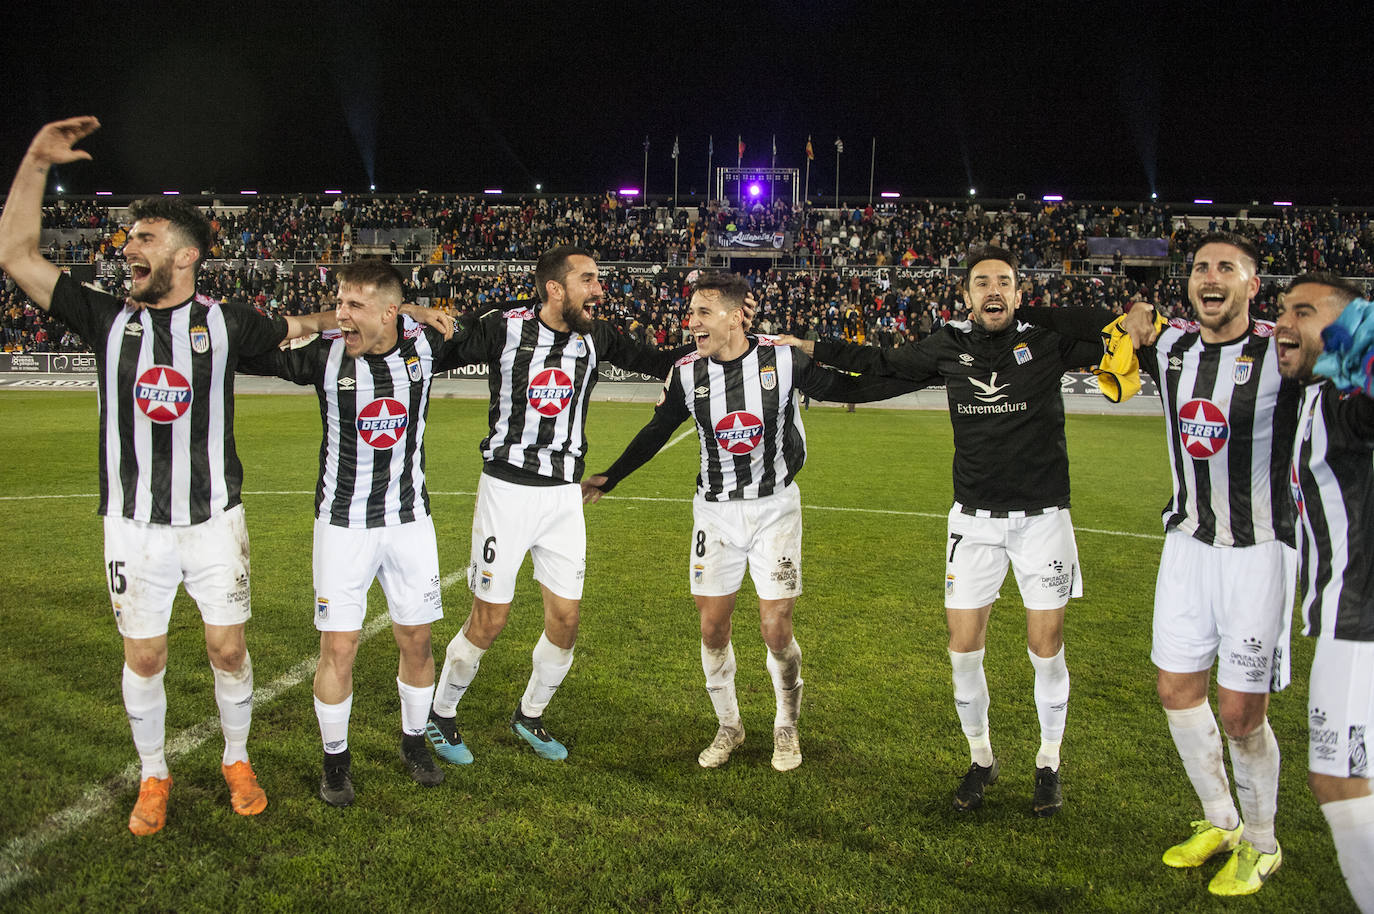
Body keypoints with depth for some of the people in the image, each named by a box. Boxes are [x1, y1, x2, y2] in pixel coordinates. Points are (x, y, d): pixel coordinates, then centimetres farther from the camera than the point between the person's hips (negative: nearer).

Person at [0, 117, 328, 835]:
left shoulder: (224, 322, 0)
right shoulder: (107, 317, 3)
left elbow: (298, 328, 17)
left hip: (214, 519, -1)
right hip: (134, 524, 1)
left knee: (228, 648, 6)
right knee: (143, 656, 9)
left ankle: (237, 760, 29)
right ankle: (153, 776, 29)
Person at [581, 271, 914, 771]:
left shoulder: (783, 360, -13)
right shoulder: (687, 372, -7)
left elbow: (846, 387, 0)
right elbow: (656, 432, 8)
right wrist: (610, 478, 11)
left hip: (774, 507, -2)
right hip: (716, 511, 2)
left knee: (776, 628, -3)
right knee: (713, 627, 5)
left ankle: (787, 726, 24)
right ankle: (728, 725, 28)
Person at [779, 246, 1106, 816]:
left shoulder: (1047, 340, -6)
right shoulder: (950, 346, 1)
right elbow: (884, 362, 14)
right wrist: (807, 348, 15)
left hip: (1042, 517, -2)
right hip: (974, 519, 2)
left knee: (1046, 651, 4)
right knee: (963, 650, 3)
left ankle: (1049, 764, 28)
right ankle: (981, 758, 27)